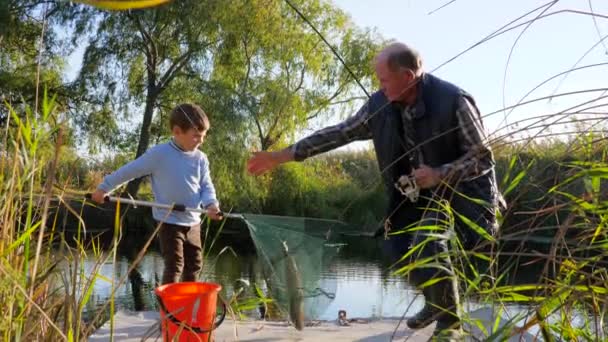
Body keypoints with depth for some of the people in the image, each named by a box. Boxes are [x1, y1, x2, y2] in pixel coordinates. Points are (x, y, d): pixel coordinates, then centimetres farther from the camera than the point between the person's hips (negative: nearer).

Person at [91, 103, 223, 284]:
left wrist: (211, 204, -17)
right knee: (174, 266, -7)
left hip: (193, 222, 6)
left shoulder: (200, 158, 3)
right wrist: (104, 188, 3)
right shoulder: (158, 154, -12)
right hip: (169, 221, -5)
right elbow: (129, 171, -4)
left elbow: (206, 186, 5)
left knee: (194, 265, 13)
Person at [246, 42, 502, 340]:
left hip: (459, 189, -6)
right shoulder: (381, 104, -8)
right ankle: (436, 303, 33)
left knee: (428, 245, -25)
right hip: (417, 192, 7)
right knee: (399, 249, 3)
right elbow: (339, 133, -3)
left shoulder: (453, 101, -25)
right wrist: (281, 156, -5)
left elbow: (484, 158, -18)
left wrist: (440, 174, -33)